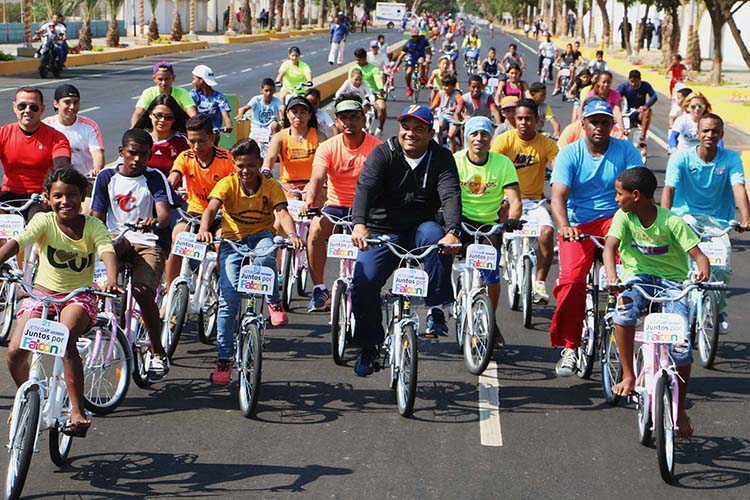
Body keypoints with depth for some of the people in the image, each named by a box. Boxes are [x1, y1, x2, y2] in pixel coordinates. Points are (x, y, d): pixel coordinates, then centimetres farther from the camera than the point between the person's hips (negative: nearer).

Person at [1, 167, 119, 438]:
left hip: (79, 296, -2)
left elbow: (107, 252, -24)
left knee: (66, 340, -33)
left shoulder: (93, 225, -7)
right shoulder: (44, 222, -6)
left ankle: (77, 410, -25)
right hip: (42, 294, 2)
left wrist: (111, 280, -45)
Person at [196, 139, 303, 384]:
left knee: (264, 258, -39)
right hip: (232, 241, 0)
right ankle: (223, 360, -2)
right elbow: (211, 209, -21)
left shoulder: (271, 186, -5)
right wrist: (204, 230, -44)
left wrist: (292, 235, -40)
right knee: (228, 299, -12)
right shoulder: (227, 184, -6)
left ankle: (275, 302, -11)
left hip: (260, 237, 0)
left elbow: (282, 213, -19)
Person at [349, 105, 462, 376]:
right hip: (382, 231, 0)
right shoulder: (382, 154, -8)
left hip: (419, 228, 0)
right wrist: (359, 225, -44)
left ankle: (436, 310, -22)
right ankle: (369, 345, 5)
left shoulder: (441, 158, -4)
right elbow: (365, 188, -24)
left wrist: (452, 232, -40)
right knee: (364, 283, -19)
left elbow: (451, 195, -20)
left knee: (434, 234, -34)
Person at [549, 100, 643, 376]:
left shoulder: (625, 150, 1)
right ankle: (569, 348, -9)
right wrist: (564, 226, -33)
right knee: (572, 279, -21)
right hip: (577, 225, 0)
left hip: (613, 219, 1)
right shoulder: (569, 154, -2)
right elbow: (558, 195, -13)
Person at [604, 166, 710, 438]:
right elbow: (610, 246, -20)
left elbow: (699, 254, -16)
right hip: (638, 276, 2)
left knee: (681, 346, -18)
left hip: (671, 281, -2)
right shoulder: (624, 217, -6)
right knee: (625, 307, -36)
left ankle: (680, 409, 3)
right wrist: (612, 277, -40)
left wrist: (703, 272, -40)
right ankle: (628, 376, -20)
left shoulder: (671, 222, -12)